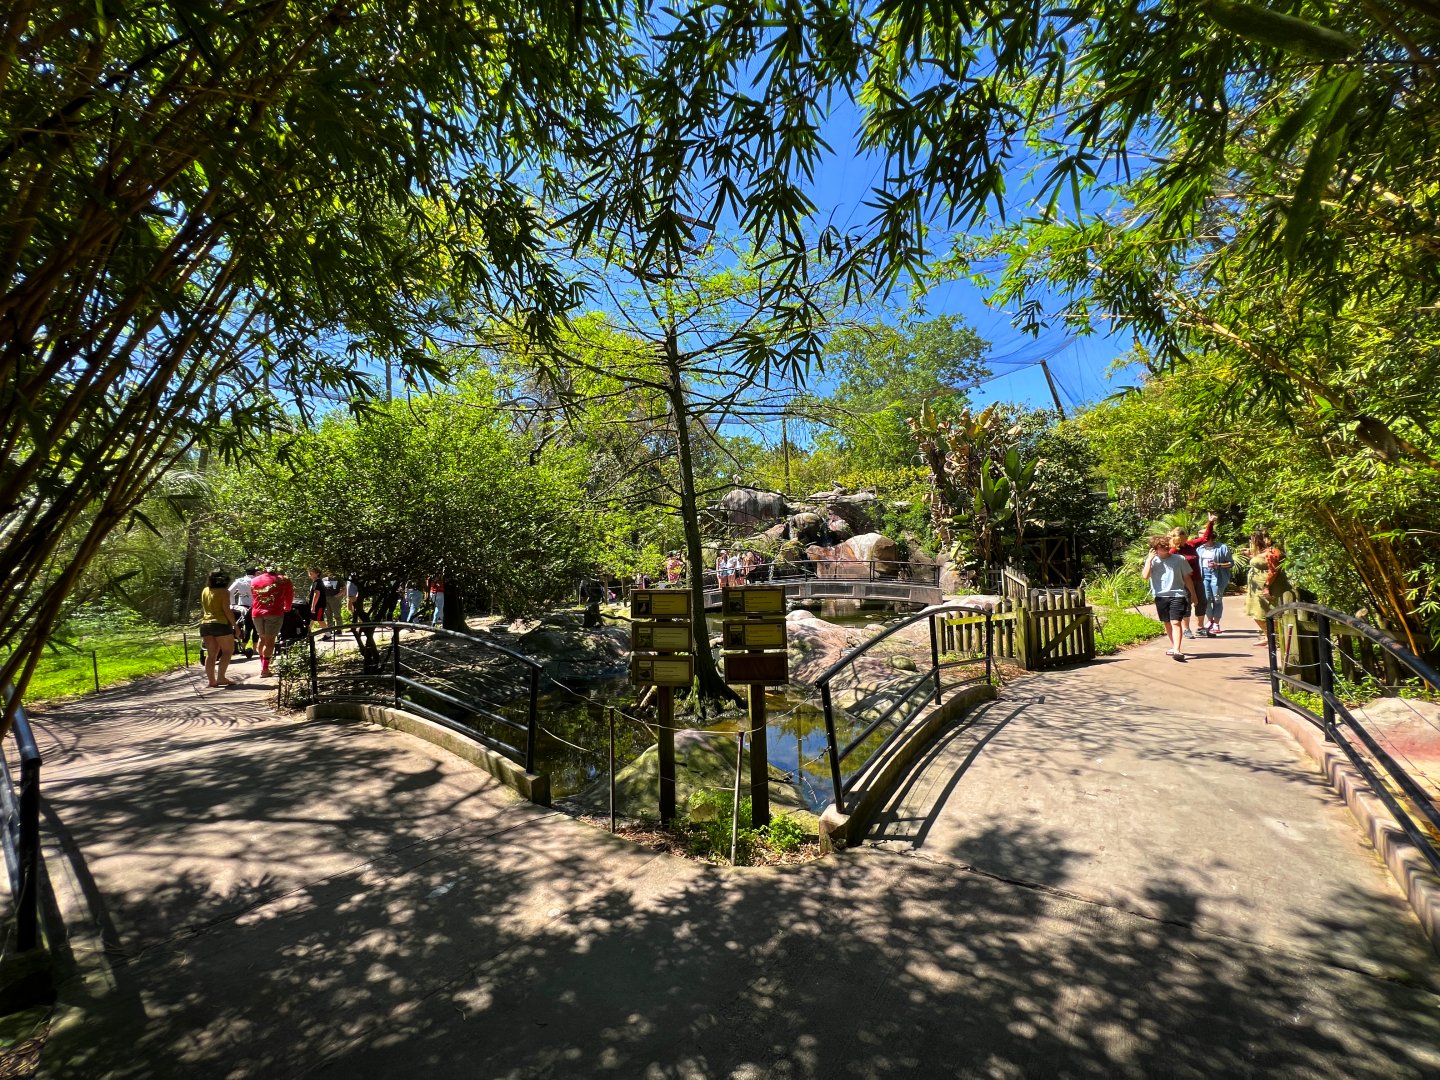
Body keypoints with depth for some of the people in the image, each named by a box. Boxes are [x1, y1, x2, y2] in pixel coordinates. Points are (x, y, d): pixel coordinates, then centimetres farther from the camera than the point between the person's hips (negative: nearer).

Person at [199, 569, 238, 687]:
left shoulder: (205, 591, 10)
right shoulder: (223, 591, -9)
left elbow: (203, 609, 17)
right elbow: (227, 610, -13)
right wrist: (235, 625, -8)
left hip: (205, 624, 6)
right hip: (221, 624, -6)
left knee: (211, 654, 9)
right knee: (228, 651, 3)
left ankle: (211, 680, 8)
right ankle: (221, 677, -7)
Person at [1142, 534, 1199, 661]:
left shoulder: (1179, 559, 2)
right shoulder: (1152, 561, 3)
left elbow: (1187, 578, 9)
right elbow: (1145, 576, -12)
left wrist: (1193, 594, 12)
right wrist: (1149, 559, -11)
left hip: (1177, 595, -2)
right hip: (1161, 596, 2)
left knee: (1176, 622, -13)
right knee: (1167, 623, 14)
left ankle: (1177, 650, -21)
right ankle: (1174, 646, 30)